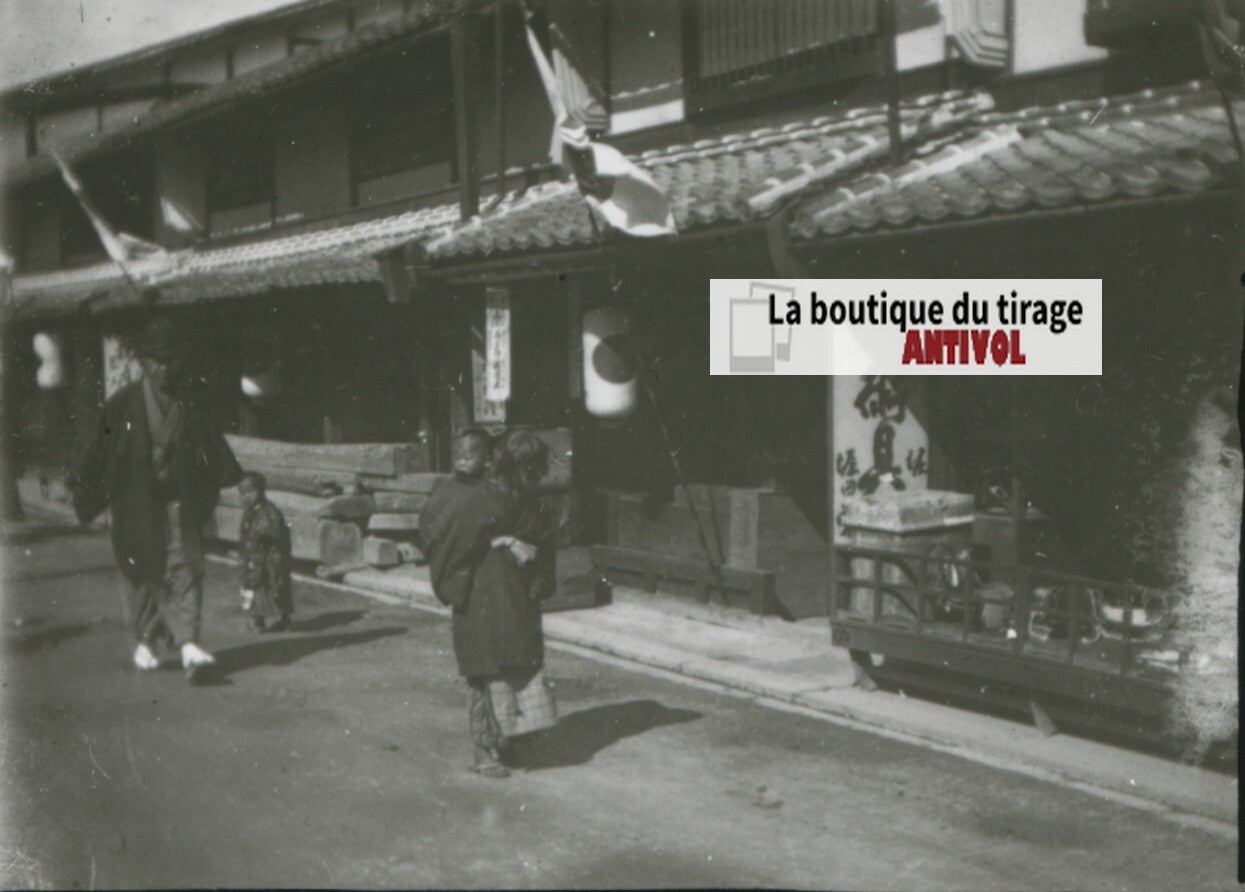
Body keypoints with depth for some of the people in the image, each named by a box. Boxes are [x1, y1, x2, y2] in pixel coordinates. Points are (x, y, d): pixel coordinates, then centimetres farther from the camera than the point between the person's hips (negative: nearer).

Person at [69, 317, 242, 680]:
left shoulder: (191, 406, 4)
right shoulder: (122, 405, -3)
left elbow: (215, 452, 9)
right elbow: (100, 452, 1)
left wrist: (237, 482, 2)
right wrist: (83, 491, 3)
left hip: (180, 504, 1)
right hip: (137, 505, -1)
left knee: (186, 568, -10)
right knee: (143, 571, 7)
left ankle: (187, 643, -14)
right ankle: (144, 642, 26)